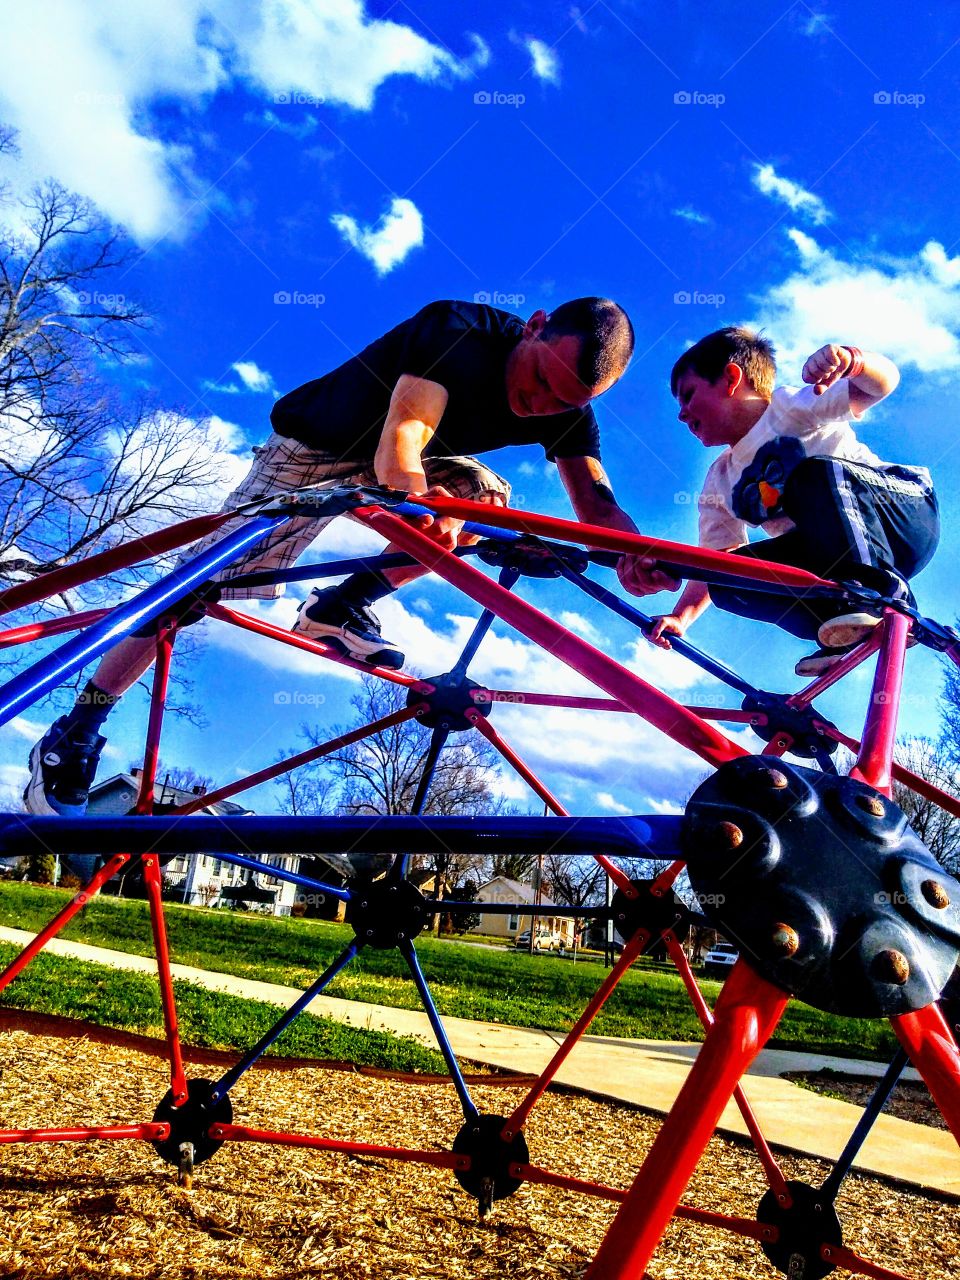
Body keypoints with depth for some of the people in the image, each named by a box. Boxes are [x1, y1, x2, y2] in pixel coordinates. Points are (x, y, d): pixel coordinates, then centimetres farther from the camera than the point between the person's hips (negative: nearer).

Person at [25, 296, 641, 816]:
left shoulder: (566, 406, -17)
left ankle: (338, 607, -9)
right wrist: (415, 495, -67)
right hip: (315, 444, -5)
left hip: (395, 461, 6)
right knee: (206, 579, -14)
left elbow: (598, 501, -26)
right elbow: (401, 438, -45)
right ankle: (74, 735, -2)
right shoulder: (461, 333, -33)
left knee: (489, 496, -19)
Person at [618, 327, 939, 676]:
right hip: (830, 566, 5)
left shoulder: (789, 405, -1)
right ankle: (846, 634, -25)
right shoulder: (719, 483, 14)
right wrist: (681, 616, -7)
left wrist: (852, 359, -36)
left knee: (817, 473, -32)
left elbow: (882, 382, -14)